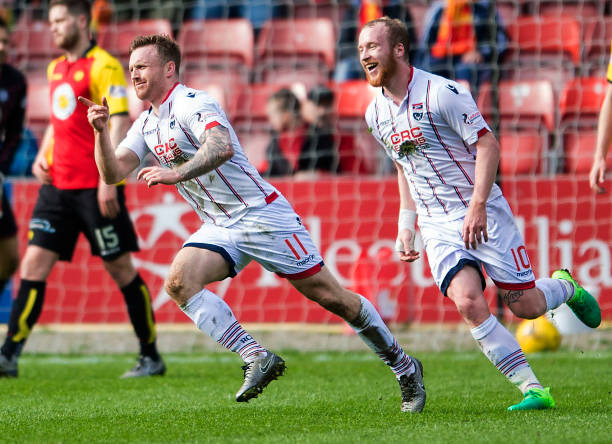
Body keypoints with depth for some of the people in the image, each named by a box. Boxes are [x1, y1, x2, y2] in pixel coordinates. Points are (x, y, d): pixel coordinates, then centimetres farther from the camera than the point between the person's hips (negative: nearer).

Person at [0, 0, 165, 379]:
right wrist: (43, 156, 10)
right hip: (58, 186, 7)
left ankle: (152, 357, 11)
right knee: (34, 264, -2)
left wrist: (108, 180, -22)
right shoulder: (56, 68, 15)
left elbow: (119, 125, -16)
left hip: (96, 187, -7)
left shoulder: (104, 67, -10)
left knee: (121, 269, 1)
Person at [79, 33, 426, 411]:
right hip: (219, 229, 8)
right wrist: (102, 131, -12)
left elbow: (222, 146, -35)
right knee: (179, 283, -19)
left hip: (262, 215, -8)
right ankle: (257, 359, -16)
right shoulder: (146, 125, 11)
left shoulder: (193, 104, -16)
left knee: (330, 297, -5)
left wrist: (178, 173, -48)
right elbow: (112, 172, 4)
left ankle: (403, 366, 11)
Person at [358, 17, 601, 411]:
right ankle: (533, 390, -14)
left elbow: (488, 144, -14)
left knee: (525, 306, -2)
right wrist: (406, 224, 16)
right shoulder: (376, 114, 7)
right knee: (468, 302, -19)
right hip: (437, 227, 4)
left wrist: (477, 206, -22)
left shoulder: (441, 92, -14)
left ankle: (566, 287, 35)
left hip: (483, 214, -4)